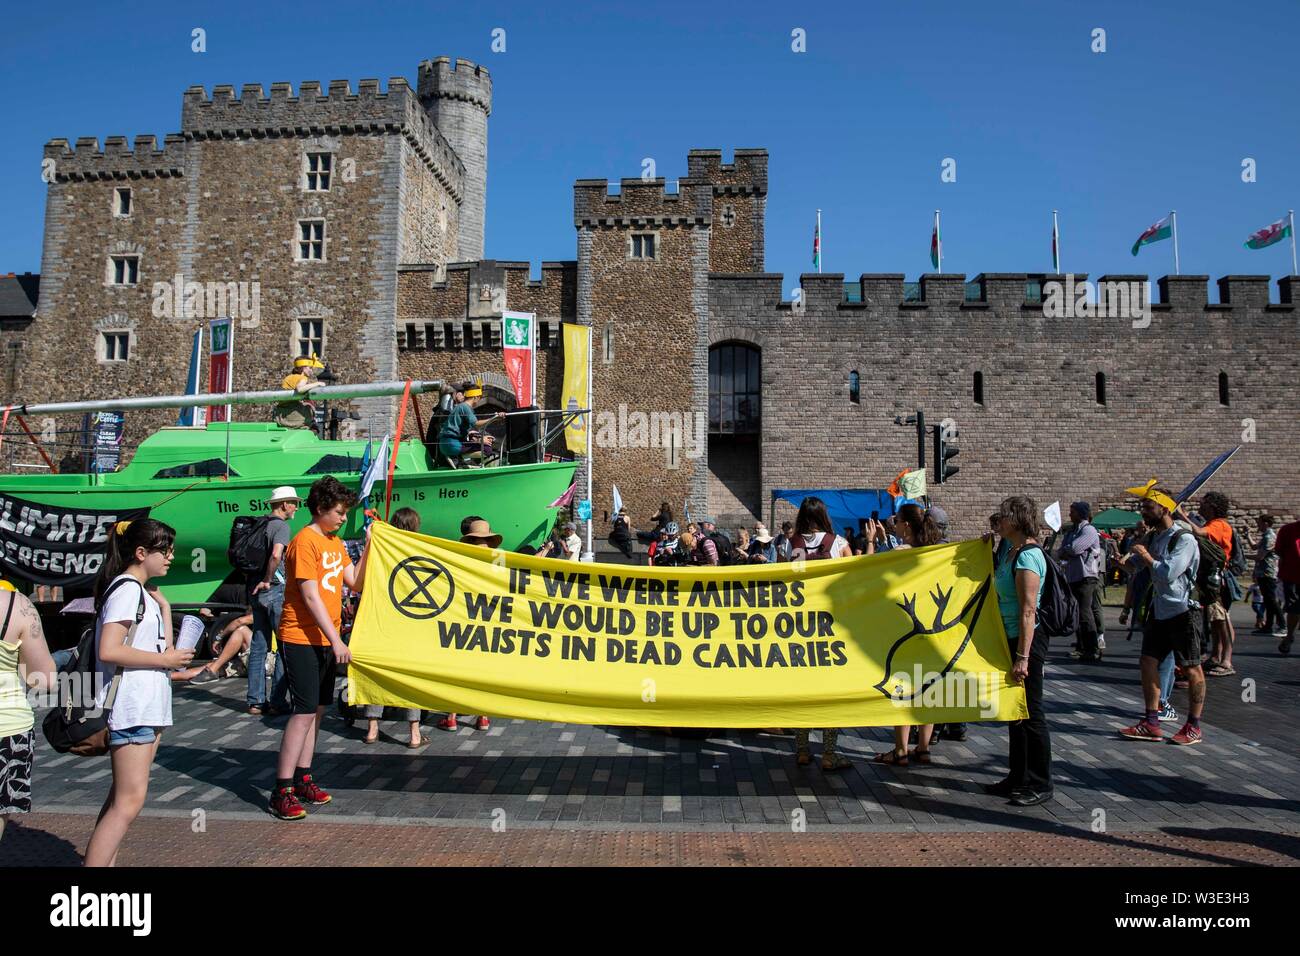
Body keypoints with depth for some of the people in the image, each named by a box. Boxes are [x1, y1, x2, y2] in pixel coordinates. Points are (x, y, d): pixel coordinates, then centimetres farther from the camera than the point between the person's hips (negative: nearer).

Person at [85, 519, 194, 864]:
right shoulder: (127, 588, -13)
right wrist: (166, 659, -17)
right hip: (131, 707, -10)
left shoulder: (145, 592, 17)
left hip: (148, 706, 10)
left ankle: (106, 862, 18)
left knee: (122, 797, 13)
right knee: (129, 803, -11)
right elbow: (108, 651, -24)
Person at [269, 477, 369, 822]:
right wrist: (336, 640, -20)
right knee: (305, 711, -10)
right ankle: (282, 792, -3)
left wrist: (369, 547, 0)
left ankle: (303, 779, 21)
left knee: (317, 709, 12)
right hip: (301, 638, -9)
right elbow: (311, 597, -19)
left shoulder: (336, 543, 13)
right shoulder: (305, 541, -14)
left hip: (326, 640, 9)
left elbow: (355, 582, 9)